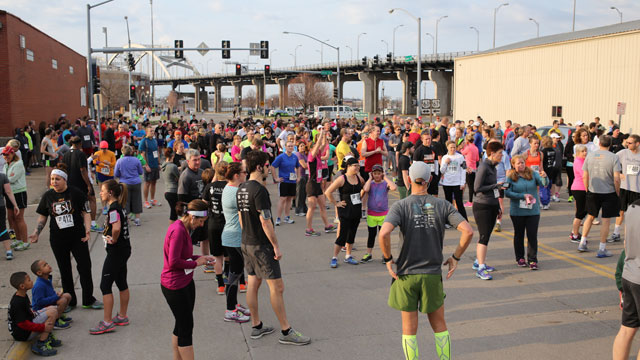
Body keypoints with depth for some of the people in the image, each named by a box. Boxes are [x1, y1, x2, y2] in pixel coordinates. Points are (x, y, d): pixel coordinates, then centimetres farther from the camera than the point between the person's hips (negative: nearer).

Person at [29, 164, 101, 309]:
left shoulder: (76, 193, -7)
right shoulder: (48, 196, 2)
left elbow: (86, 213, -5)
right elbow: (42, 216, 11)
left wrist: (87, 229, -17)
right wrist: (36, 232, -1)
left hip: (77, 237, -2)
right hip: (58, 239, 3)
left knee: (85, 267, 0)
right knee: (65, 270, 12)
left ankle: (88, 300, 15)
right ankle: (70, 301, 25)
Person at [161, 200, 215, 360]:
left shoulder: (183, 229, 8)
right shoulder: (178, 231, -23)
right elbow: (174, 262, -26)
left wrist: (200, 258, 4)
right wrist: (195, 263, -14)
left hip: (186, 282, 10)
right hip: (175, 286, -10)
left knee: (181, 325, 18)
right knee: (186, 327, -3)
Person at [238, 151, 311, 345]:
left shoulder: (241, 189, 8)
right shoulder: (259, 190, -21)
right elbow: (265, 221, -22)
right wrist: (276, 246, -16)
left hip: (247, 243, 10)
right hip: (261, 245, -10)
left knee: (253, 284, 15)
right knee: (277, 287, -4)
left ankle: (256, 326, 24)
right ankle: (286, 332, 2)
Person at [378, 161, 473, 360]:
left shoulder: (400, 206, -8)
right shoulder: (442, 205, -2)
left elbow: (384, 233, -25)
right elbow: (468, 231, -11)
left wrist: (388, 259, -10)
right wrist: (455, 257, 0)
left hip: (406, 274, -1)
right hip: (433, 275, 2)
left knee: (409, 328, 11)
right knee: (439, 325, 17)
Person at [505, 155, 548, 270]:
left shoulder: (533, 174, 0)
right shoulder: (510, 177, -4)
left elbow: (544, 184, -11)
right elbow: (507, 193, -11)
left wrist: (544, 177, -34)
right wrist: (523, 196, -18)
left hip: (533, 211, 1)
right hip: (517, 212, -1)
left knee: (532, 235, -1)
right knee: (519, 234, 13)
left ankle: (532, 260, 5)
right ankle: (520, 258, 27)